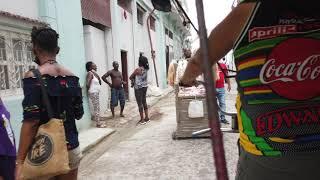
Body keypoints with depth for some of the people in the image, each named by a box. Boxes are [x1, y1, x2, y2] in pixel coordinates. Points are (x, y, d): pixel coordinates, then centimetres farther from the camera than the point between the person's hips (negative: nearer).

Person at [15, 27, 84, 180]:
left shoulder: (33, 77, -13)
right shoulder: (72, 77, 2)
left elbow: (31, 121, -18)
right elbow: (79, 114, 7)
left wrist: (20, 161, -12)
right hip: (71, 148, 5)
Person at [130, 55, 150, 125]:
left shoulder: (138, 69, -18)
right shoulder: (146, 69, 1)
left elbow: (130, 77, -7)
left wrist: (133, 80, 11)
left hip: (139, 88, -7)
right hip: (145, 87, 7)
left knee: (140, 103, 0)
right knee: (144, 102, 16)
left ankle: (142, 119, 5)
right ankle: (147, 117, 23)